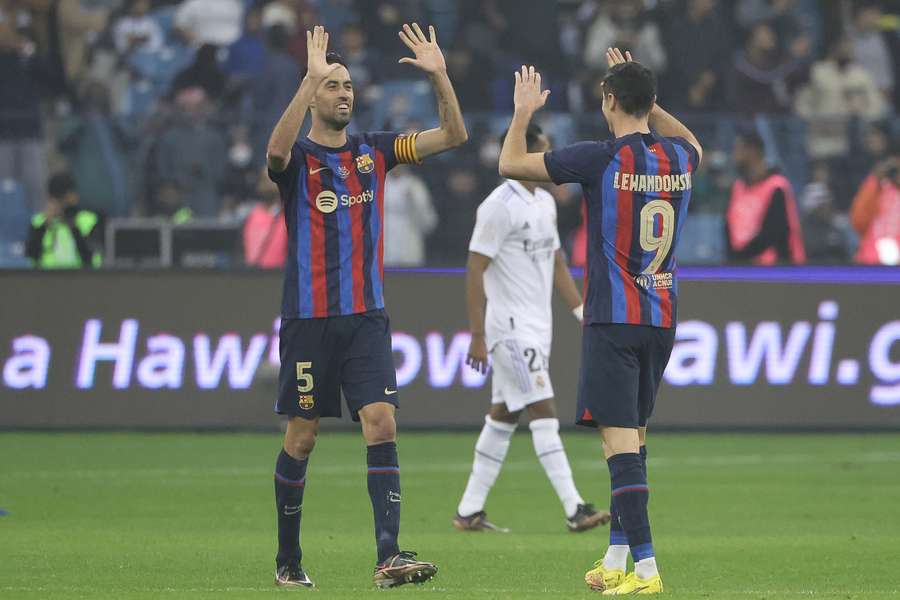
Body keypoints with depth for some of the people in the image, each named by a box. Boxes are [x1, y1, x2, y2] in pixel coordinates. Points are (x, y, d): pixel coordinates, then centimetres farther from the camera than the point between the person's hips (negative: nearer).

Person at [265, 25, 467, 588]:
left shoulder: (373, 150, 9)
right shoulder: (298, 157, -3)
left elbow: (453, 135, 4)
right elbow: (278, 148, -29)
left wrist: (440, 75, -11)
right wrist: (311, 77, -36)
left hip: (367, 317, 3)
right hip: (308, 319, -3)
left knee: (382, 424, -11)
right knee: (301, 436, 4)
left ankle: (389, 556, -18)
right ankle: (288, 558, 18)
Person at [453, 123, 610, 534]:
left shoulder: (545, 202, 13)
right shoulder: (499, 207, -14)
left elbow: (556, 265, 21)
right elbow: (475, 272, -14)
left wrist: (584, 315, 13)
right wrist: (478, 337, -17)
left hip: (537, 327, 9)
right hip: (511, 327, -9)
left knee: (503, 417, 10)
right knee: (543, 412, -13)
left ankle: (469, 511, 15)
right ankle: (575, 510, -17)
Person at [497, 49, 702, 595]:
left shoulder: (602, 159, -12)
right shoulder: (680, 157, 5)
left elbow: (511, 165, -3)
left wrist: (523, 113, 14)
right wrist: (645, 98, 33)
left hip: (612, 319, -6)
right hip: (663, 319, 6)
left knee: (620, 438, -10)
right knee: (634, 436, 16)